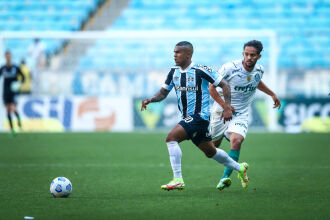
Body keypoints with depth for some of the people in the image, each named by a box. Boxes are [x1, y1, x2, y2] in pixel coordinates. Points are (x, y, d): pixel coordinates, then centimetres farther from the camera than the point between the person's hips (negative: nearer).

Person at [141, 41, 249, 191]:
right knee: (210, 152, 18)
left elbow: (224, 85, -8)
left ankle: (178, 180, -21)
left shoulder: (200, 70, -14)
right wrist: (149, 100, -6)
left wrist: (227, 108, -14)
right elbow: (163, 93, 14)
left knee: (171, 138, -23)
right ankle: (240, 168, 39)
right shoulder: (174, 72, 6)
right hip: (186, 117, 8)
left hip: (199, 116, -8)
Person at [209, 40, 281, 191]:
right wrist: (225, 106, -18)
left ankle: (224, 178, -28)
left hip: (241, 113, 1)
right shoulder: (230, 68, -18)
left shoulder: (259, 70, -3)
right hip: (221, 110, -1)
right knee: (213, 145, 10)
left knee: (236, 140, -25)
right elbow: (212, 87, -10)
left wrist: (272, 94, 26)